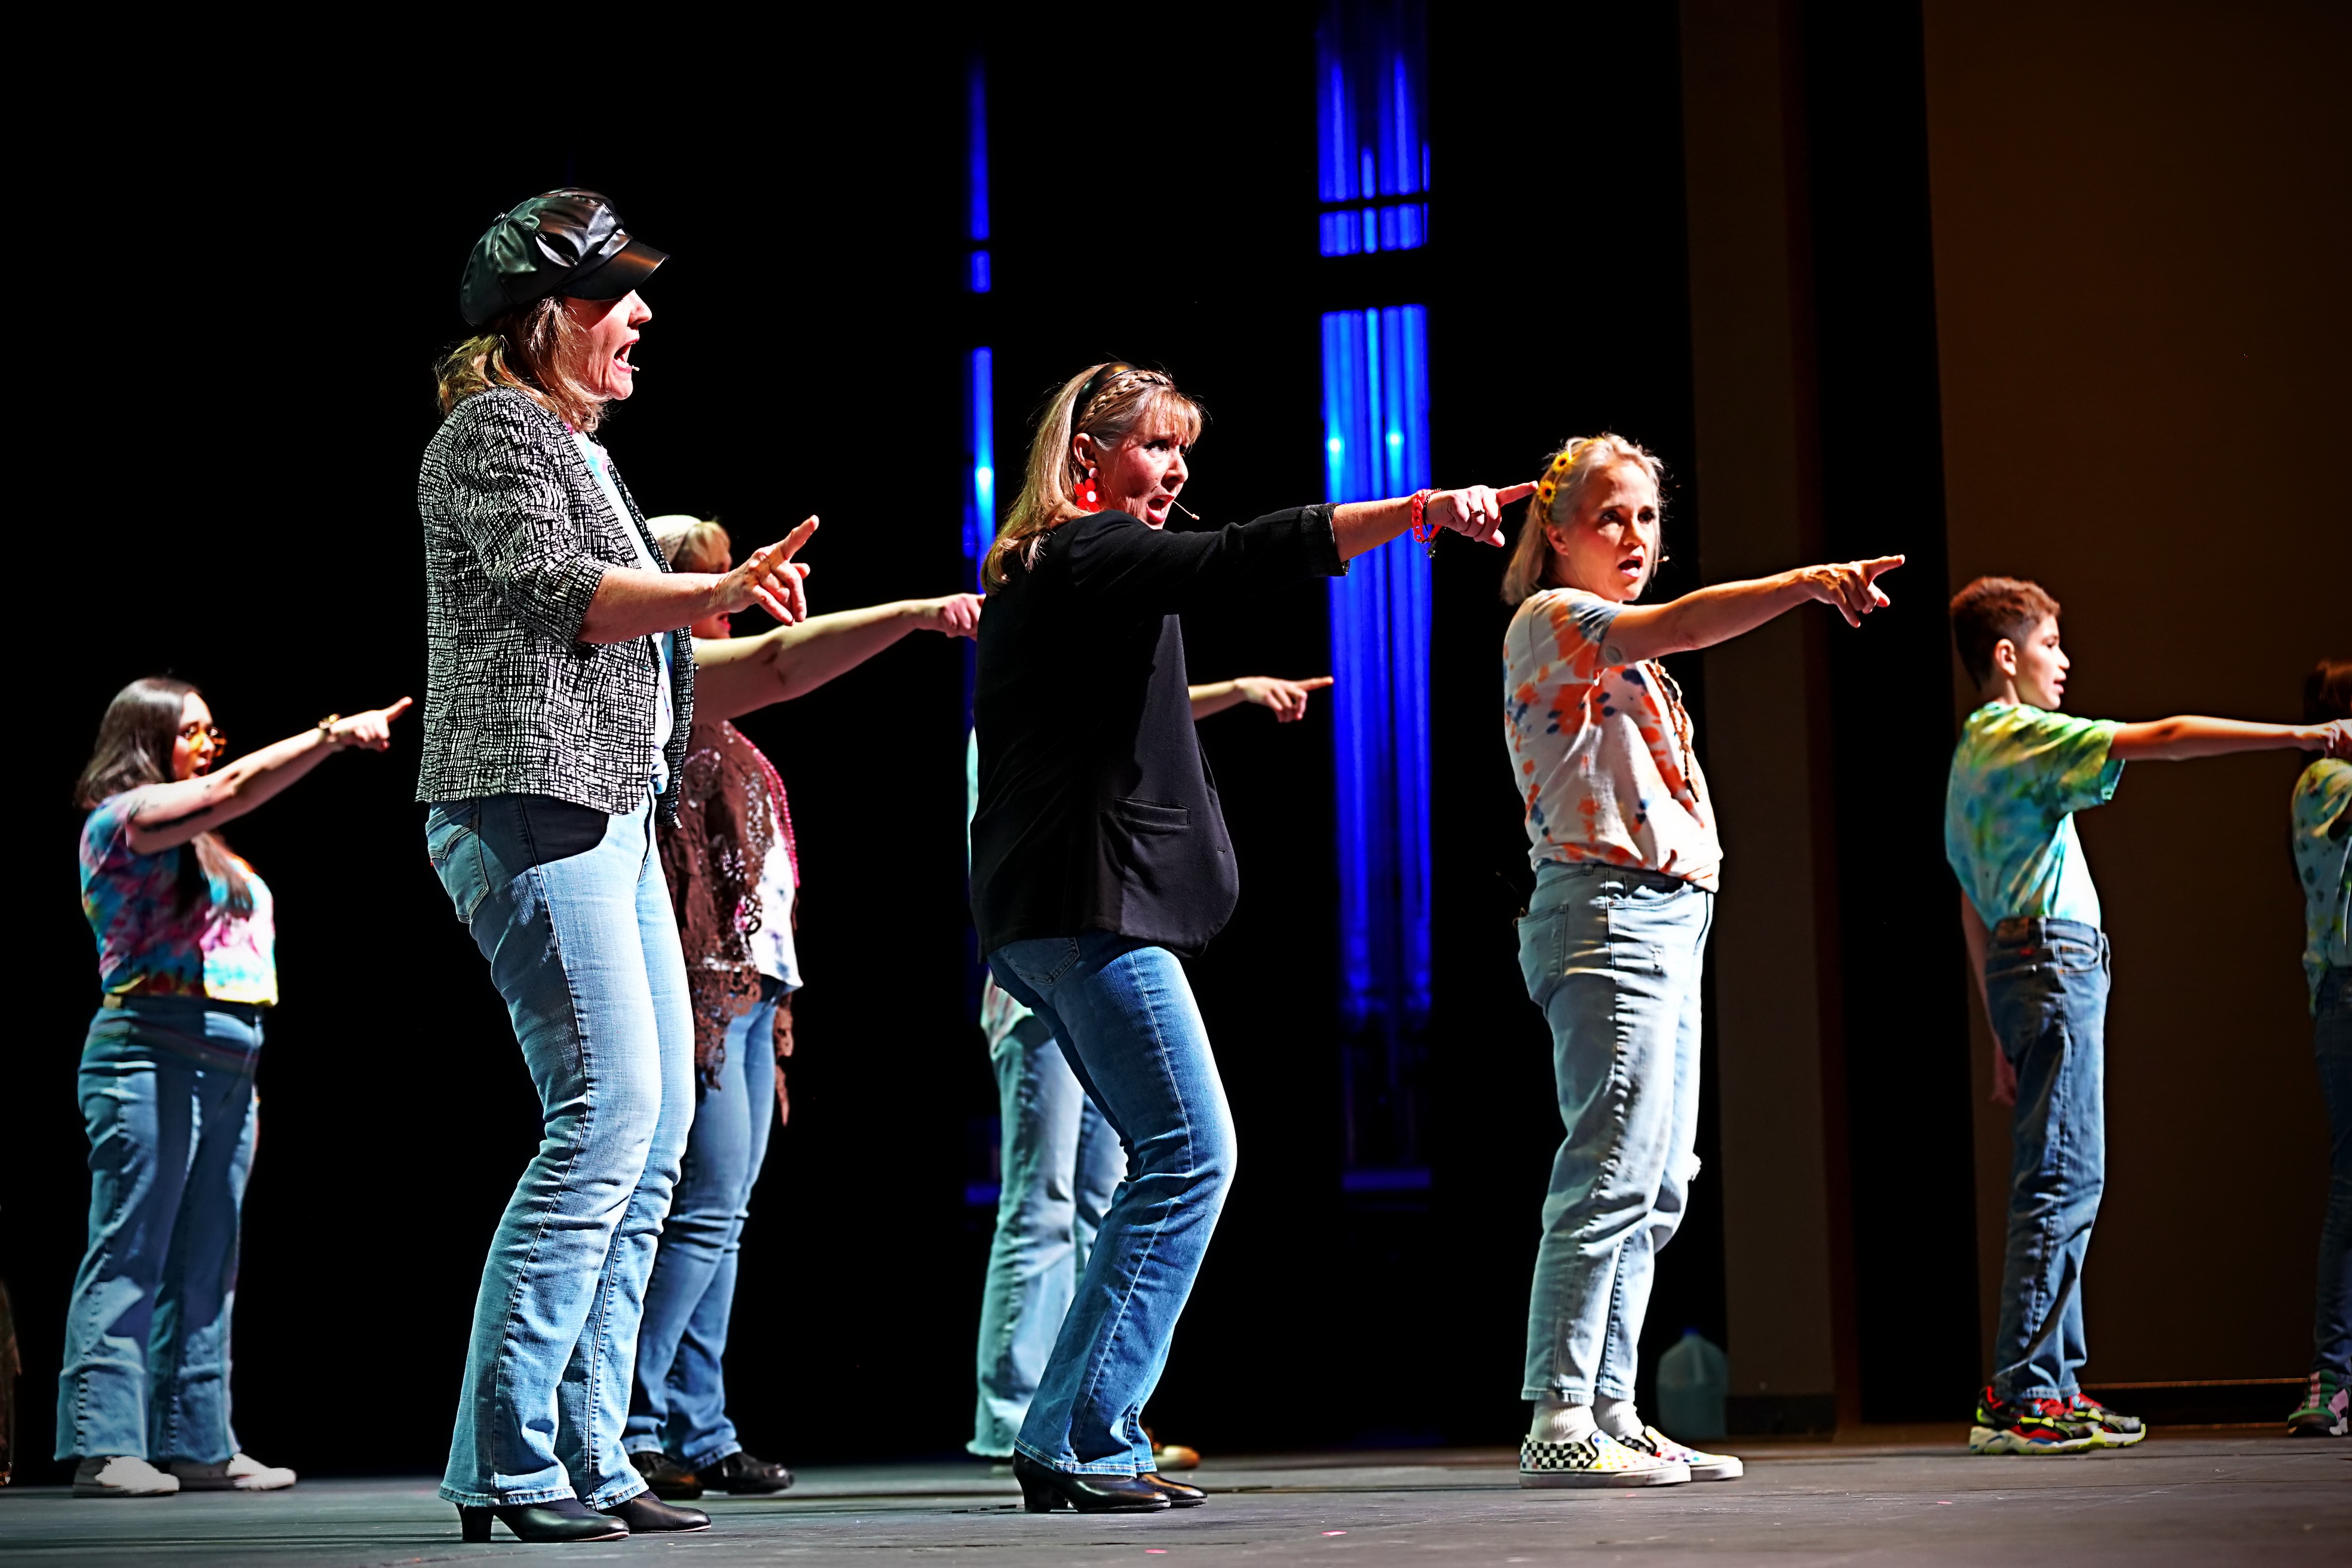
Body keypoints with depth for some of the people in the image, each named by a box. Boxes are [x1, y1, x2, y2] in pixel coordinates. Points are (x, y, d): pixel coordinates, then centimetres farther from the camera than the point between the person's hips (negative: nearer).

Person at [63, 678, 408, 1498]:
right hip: (152, 1054, -9)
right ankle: (104, 1446, -9)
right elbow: (237, 788, -13)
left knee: (206, 1267, 7)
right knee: (129, 1256, -9)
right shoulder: (123, 816, -2)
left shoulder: (203, 846, 24)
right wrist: (334, 734, -17)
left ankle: (197, 1445, 8)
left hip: (228, 1066, 9)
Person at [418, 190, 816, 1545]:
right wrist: (718, 594, -26)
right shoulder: (495, 427, -4)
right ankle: (507, 1462, -12)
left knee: (659, 1130, 6)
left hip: (613, 819, 10)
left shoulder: (581, 451, 24)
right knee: (608, 1116, -16)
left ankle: (588, 1455, 8)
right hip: (531, 807, -10)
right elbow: (558, 590, -18)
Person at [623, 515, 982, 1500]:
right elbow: (782, 664, -24)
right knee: (706, 1206, -13)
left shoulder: (706, 704, 23)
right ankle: (623, 1429, -11)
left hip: (750, 985, 10)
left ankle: (698, 1437, 9)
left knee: (721, 1216, 7)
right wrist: (916, 613, -30)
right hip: (699, 984, -10)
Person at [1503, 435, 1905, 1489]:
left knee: (1656, 1188, 8)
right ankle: (1558, 1423, -15)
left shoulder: (1623, 654, 26)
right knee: (1610, 1174, -15)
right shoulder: (1550, 621, -5)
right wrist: (1808, 581, -33)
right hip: (1607, 914, -10)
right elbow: (1685, 625, -23)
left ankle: (1611, 1416, 11)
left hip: (1665, 921, 10)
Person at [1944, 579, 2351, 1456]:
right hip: (2054, 960, -10)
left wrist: (2003, 1037, 22)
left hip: (2016, 964, 10)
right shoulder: (2022, 737, -7)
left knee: (2058, 1184, 10)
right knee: (2062, 1181, -12)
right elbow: (2162, 741, -15)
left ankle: (2052, 1386, 10)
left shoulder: (1973, 756, 21)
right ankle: (2018, 1398, -16)